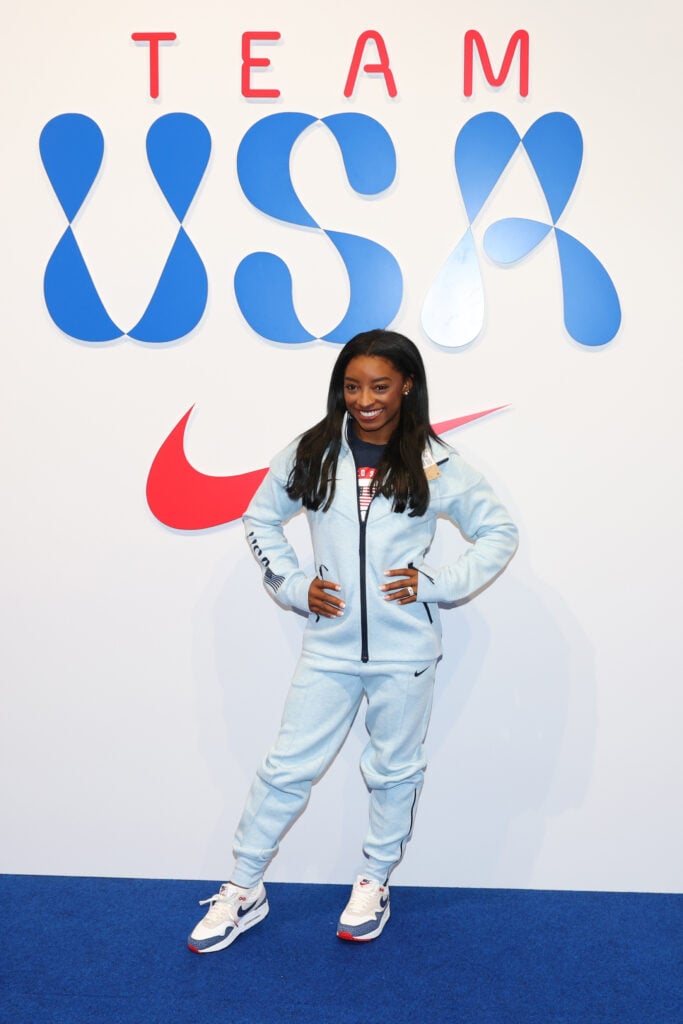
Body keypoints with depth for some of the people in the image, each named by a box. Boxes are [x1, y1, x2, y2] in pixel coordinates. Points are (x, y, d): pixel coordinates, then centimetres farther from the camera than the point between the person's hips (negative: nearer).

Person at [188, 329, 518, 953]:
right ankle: (244, 891, 24)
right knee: (288, 767, 7)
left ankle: (375, 883, 37)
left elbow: (499, 533, 3)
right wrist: (293, 585, 0)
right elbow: (261, 517, 12)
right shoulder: (312, 453, -1)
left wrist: (435, 583, -8)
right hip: (329, 646, 1)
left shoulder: (435, 465, -5)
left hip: (405, 651, 0)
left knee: (396, 771, 15)